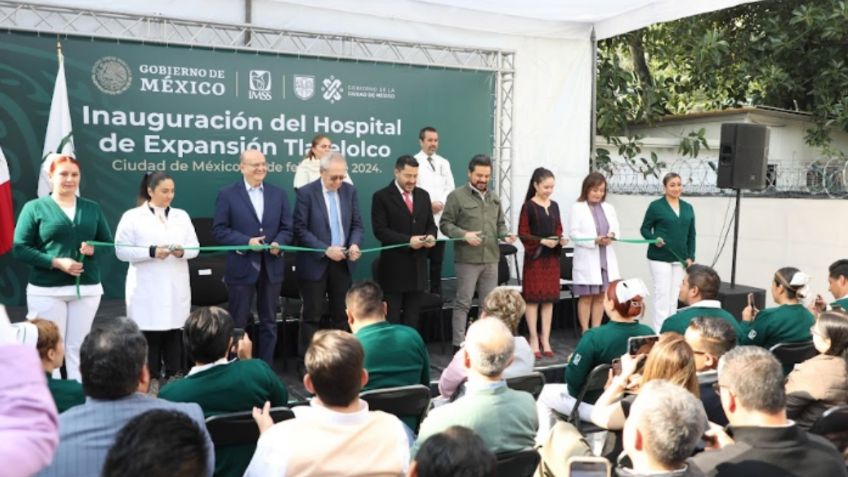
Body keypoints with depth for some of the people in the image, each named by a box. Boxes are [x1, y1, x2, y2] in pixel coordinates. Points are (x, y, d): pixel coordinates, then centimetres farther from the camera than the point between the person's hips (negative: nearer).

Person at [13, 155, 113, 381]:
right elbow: (20, 248, -4)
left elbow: (108, 242, 13)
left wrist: (94, 248, -10)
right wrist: (56, 262, -15)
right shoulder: (35, 207, 0)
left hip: (87, 288, 3)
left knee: (78, 348, 7)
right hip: (46, 290, -3)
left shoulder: (92, 208, 10)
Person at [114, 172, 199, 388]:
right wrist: (151, 252, -18)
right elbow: (121, 250, -6)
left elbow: (195, 247, 8)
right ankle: (151, 379, 10)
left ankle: (174, 377, 14)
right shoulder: (132, 216, -1)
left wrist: (182, 251, -14)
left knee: (175, 333, 4)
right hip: (147, 288, -3)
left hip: (177, 287, 3)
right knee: (149, 334, -1)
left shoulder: (181, 216, 11)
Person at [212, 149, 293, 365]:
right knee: (237, 324, 6)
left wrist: (278, 243, -13)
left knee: (269, 323, 12)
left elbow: (286, 227, 7)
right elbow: (219, 229, -7)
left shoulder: (278, 194, 9)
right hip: (241, 268, -3)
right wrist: (247, 242, -18)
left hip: (271, 267, 4)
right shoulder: (227, 194, -2)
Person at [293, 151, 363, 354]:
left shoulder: (350, 191, 4)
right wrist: (325, 250, -19)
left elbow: (356, 224, 8)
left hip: (342, 263, 4)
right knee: (312, 315, 4)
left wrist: (354, 244, -12)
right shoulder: (306, 192, -9)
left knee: (341, 314, 11)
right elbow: (300, 229, -12)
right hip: (315, 263, -4)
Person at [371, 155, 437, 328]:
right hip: (394, 268, -5)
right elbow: (380, 231, -13)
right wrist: (408, 240, -21)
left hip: (418, 266, 5)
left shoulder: (423, 195, 11)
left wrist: (431, 236, -8)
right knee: (391, 319, 3)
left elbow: (431, 224, 16)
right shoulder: (382, 196, -6)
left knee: (413, 319, 11)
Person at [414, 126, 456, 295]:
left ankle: (436, 293, 15)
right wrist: (428, 204, -14)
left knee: (438, 259, 8)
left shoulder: (444, 163, 15)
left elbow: (450, 188, 10)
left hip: (440, 216, 5)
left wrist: (441, 202, -7)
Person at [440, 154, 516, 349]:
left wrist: (505, 235, 0)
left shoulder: (494, 198, 15)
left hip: (491, 259, 6)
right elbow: (445, 224, -6)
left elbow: (500, 224, 21)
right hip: (467, 259, -6)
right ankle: (459, 344, 7)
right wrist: (464, 235, -19)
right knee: (463, 303, 0)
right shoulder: (457, 196, -4)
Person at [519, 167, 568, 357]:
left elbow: (558, 229, 17)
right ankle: (534, 339, 10)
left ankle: (545, 339, 15)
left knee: (549, 298, 7)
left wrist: (561, 239, -4)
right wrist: (542, 241, -19)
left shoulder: (554, 206, 9)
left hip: (552, 257, 5)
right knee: (533, 298, 0)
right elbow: (523, 234, -9)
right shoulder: (528, 206, -7)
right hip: (534, 256, -5)